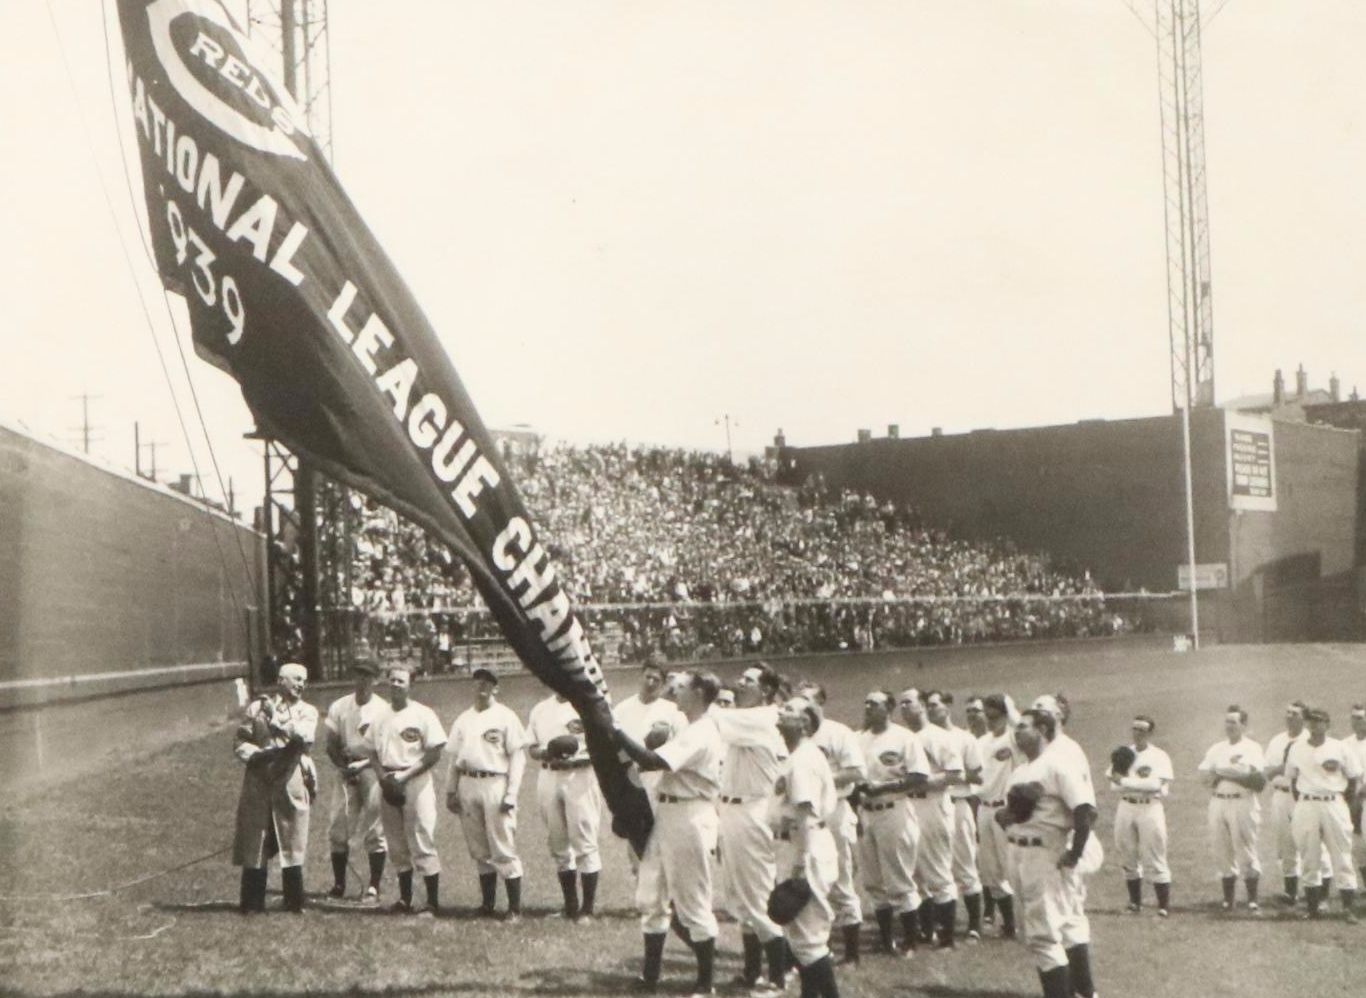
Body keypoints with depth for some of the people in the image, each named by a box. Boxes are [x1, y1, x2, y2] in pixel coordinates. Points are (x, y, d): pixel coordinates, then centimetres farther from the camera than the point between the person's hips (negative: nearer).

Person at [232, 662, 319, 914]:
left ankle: (294, 902, 8)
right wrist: (258, 754, -12)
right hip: (258, 782, 0)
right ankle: (252, 902, 7)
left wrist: (276, 719, -9)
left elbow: (304, 735, -12)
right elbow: (239, 742, 5)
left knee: (292, 843, 0)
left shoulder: (307, 712, 9)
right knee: (254, 843, 0)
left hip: (291, 783, 0)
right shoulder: (257, 707, 10)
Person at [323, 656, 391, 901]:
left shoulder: (384, 709, -2)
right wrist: (343, 766, -6)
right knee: (338, 828, 3)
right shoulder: (339, 707, 8)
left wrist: (364, 764, -13)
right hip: (347, 772, 3)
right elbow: (332, 745, 9)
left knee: (375, 830, -3)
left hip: (373, 771, -3)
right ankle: (338, 883, 13)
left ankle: (374, 886, 4)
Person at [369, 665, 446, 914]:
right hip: (387, 783, 6)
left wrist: (404, 776, -14)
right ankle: (405, 898, 18)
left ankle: (433, 902, -4)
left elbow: (435, 753, -8)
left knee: (422, 844, -7)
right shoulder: (381, 715, 12)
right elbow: (373, 752, 16)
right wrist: (382, 775, -3)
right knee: (397, 846, 10)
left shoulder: (423, 714, -5)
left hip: (416, 782, -6)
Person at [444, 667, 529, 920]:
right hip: (468, 785, 6)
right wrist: (450, 791, 12)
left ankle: (515, 908, -5)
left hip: (495, 784, -6)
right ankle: (487, 904, 18)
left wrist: (511, 793, -13)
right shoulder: (463, 719, 15)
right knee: (480, 851, 10)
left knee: (503, 849, -8)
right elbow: (454, 757, 19)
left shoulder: (505, 717, -1)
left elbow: (518, 757, -5)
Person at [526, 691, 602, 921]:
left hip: (580, 775, -5)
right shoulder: (540, 710, 13)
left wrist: (578, 758, -20)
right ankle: (570, 906, 17)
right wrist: (546, 753, -8)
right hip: (549, 776, 5)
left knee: (585, 842, -7)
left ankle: (587, 908, -3)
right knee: (558, 846, 8)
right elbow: (531, 748, 16)